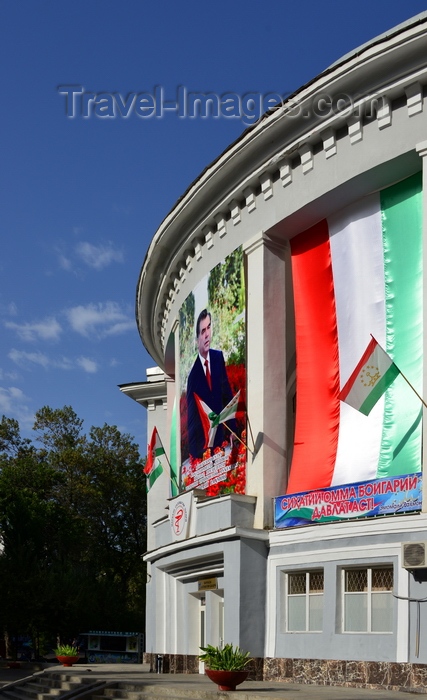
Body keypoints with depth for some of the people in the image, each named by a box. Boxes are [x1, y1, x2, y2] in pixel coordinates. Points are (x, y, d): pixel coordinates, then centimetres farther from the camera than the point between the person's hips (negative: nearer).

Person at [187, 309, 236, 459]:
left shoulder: (219, 357, 0)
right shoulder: (193, 372, -15)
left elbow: (227, 395, 8)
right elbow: (191, 416, -12)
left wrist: (231, 430, 4)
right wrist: (194, 451, -17)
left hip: (220, 436, 4)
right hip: (201, 443, -4)